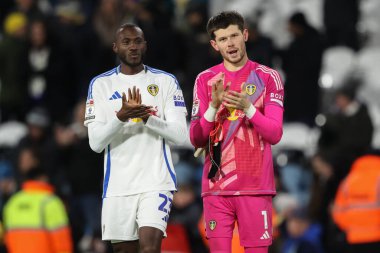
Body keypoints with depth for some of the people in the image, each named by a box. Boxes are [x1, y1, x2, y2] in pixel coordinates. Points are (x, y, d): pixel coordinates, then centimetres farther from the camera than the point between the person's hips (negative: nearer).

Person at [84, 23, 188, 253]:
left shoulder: (166, 82, 4)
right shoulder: (101, 85, 5)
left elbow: (180, 135, -4)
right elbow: (96, 143, -2)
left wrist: (147, 117, -20)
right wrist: (121, 117, -20)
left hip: (156, 182, -2)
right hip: (118, 185, 2)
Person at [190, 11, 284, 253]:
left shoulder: (268, 77, 3)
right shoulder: (206, 80, 7)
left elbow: (275, 134, -5)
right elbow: (196, 140, 3)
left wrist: (247, 108, -20)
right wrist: (214, 107, -14)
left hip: (256, 186, -1)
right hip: (216, 186, 1)